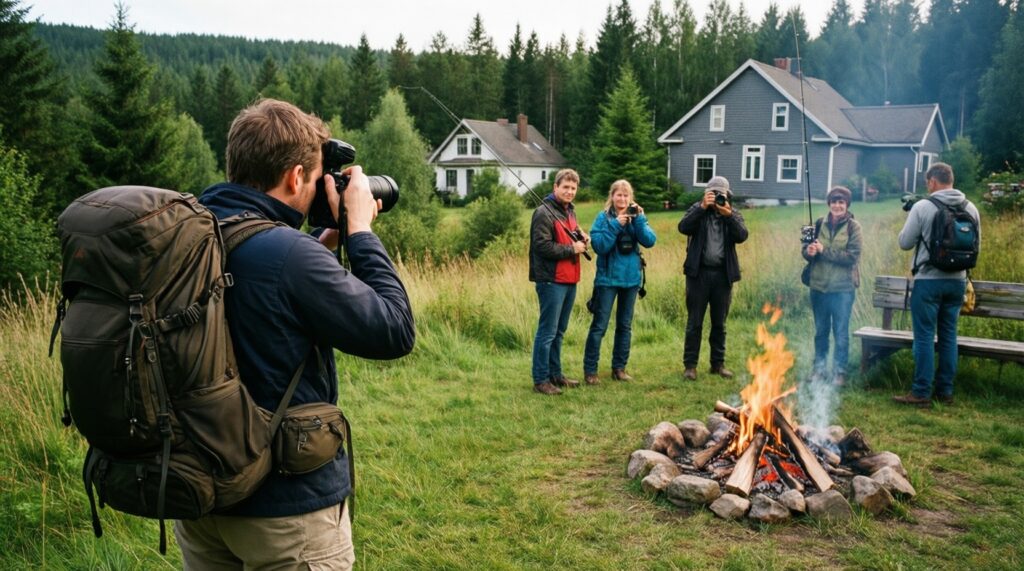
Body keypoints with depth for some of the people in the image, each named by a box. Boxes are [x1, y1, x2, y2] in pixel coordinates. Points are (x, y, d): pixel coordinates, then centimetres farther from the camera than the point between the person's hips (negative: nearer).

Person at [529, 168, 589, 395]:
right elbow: (542, 246, -21)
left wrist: (581, 237, 8)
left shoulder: (569, 211, 16)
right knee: (547, 332, -4)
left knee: (559, 331, 16)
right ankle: (540, 380, 3)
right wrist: (572, 249, -13)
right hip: (551, 280, -9)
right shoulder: (544, 213, -13)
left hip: (569, 279, 9)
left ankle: (555, 374, 26)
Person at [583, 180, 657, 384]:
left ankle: (619, 367, 21)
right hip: (608, 278, -4)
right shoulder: (604, 217, -4)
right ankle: (589, 370, 3)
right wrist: (616, 225, -20)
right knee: (599, 325, -4)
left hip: (631, 277, 4)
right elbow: (599, 245, -15)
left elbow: (650, 241, -7)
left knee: (625, 325, 11)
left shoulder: (637, 216, 6)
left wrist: (638, 219, -16)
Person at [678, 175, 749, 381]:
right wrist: (702, 207, -19)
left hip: (723, 274, 2)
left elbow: (741, 236, -9)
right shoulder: (698, 210, 4)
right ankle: (689, 365, 7)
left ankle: (718, 363, 20)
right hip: (699, 272, -2)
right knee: (694, 322, 1)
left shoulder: (734, 215, 9)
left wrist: (728, 214, -19)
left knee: (719, 323, 10)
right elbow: (683, 227, -14)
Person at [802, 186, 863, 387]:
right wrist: (809, 252, -18)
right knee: (820, 331, 14)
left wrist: (824, 251, -17)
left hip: (842, 288, -3)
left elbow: (852, 256, -14)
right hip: (819, 286, 3)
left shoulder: (853, 226, -5)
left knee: (841, 333, 4)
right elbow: (807, 250, 6)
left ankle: (839, 371, 15)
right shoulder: (819, 224, 4)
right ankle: (820, 368, 25)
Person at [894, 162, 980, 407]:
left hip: (928, 280, -5)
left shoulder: (922, 207, -11)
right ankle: (945, 391, 18)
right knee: (948, 336, 12)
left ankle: (921, 393, 1)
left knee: (924, 337, -1)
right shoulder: (971, 209, 4)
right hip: (957, 281, 5)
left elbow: (905, 243, -5)